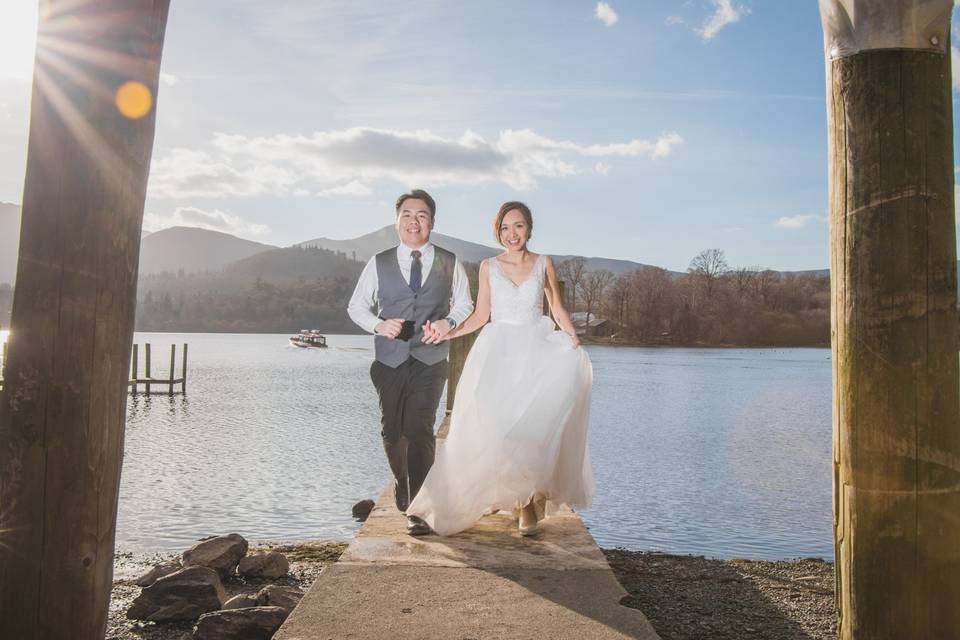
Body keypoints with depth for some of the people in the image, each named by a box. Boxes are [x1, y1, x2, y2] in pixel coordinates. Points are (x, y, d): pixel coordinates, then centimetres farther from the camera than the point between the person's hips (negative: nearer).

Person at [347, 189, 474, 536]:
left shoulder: (450, 264, 6)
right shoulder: (379, 263, 7)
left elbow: (465, 305, 14)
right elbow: (356, 306, 11)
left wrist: (449, 321, -8)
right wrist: (378, 325, -9)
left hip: (430, 358, -2)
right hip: (389, 359, 2)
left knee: (419, 429, -15)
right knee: (391, 430, 11)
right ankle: (402, 481, 40)